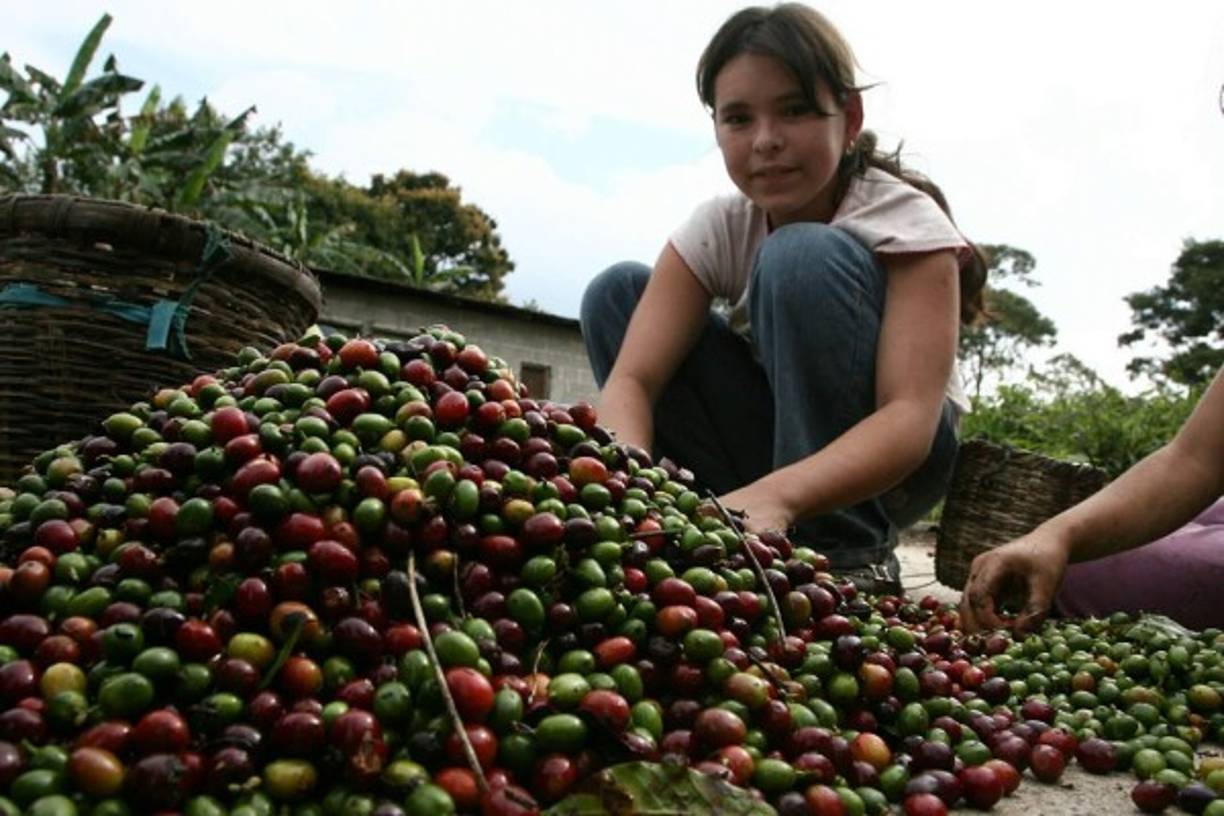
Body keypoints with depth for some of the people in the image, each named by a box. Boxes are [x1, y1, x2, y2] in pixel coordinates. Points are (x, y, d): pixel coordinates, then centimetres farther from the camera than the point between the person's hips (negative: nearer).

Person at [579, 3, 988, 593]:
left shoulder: (907, 219, -21)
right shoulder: (717, 228, -11)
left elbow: (912, 416, -35)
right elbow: (631, 378, -23)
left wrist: (775, 495, -53)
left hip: (889, 457, -4)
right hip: (782, 441, 4)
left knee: (806, 259, -29)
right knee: (617, 293, -12)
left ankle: (847, 556, -25)